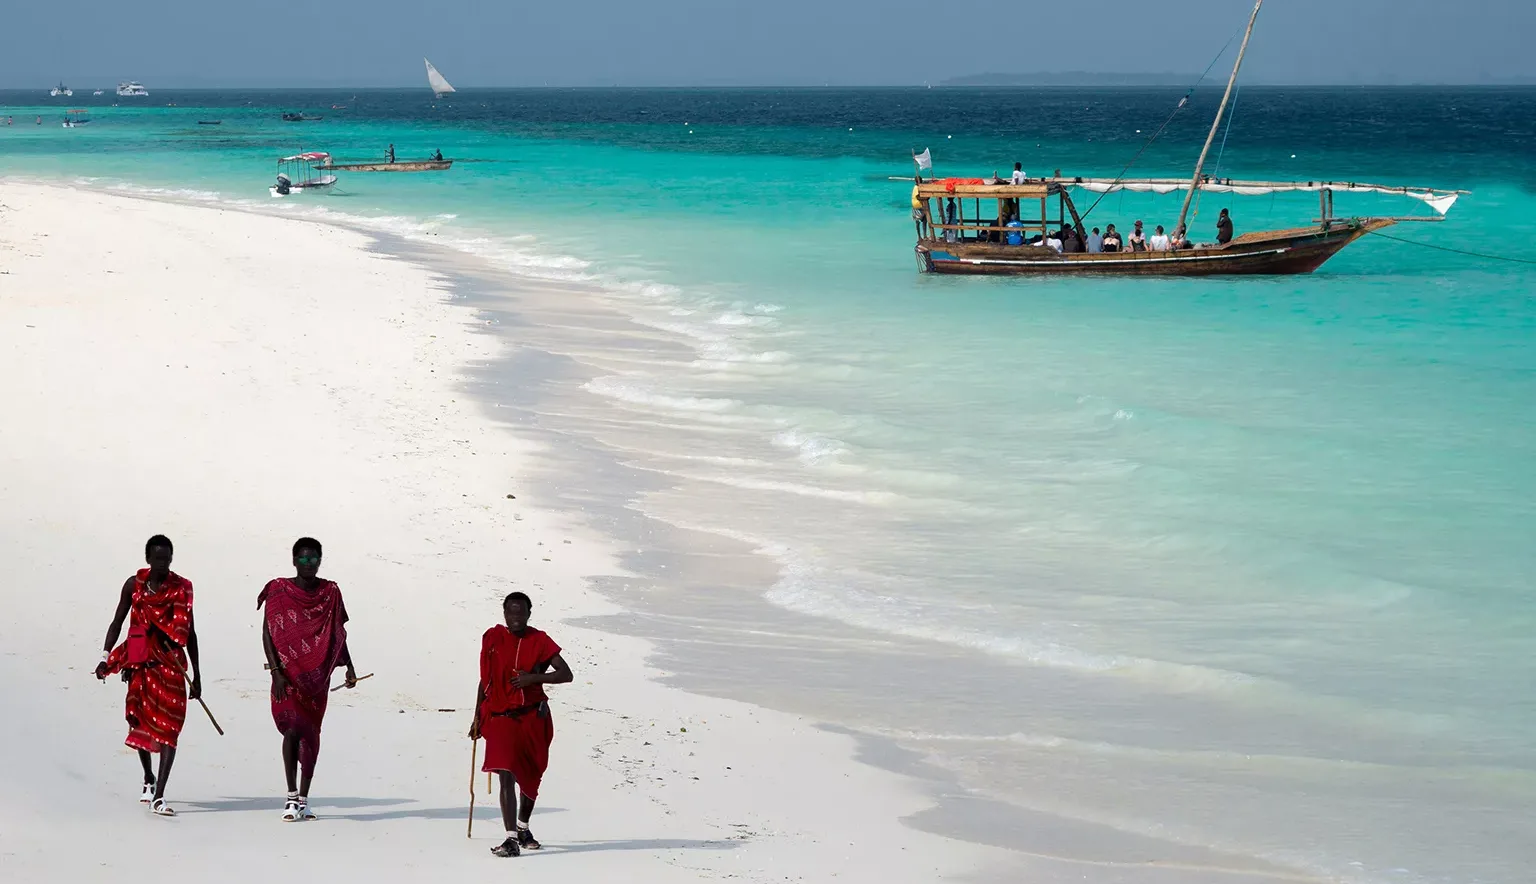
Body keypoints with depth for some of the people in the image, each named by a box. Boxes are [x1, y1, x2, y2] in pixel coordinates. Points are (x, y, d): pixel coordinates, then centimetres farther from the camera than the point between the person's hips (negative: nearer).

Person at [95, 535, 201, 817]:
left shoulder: (181, 589, 1)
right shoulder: (134, 585, 4)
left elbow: (189, 633, 7)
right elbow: (117, 623, 10)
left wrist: (197, 675, 8)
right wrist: (105, 657, -1)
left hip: (171, 662, -2)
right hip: (140, 661, 2)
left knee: (169, 726, -12)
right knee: (140, 720, 9)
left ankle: (159, 796, -17)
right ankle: (148, 779, 36)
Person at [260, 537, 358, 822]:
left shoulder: (330, 593, 5)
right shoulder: (278, 591, -4)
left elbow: (338, 634, 13)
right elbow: (267, 633, -5)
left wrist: (349, 666, 5)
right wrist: (276, 672, -13)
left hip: (317, 676, 3)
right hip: (288, 674, -3)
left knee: (311, 734, 4)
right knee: (293, 729, -14)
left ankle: (304, 798, 12)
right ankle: (292, 795, -6)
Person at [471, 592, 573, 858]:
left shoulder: (538, 640, -1)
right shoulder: (492, 638, 2)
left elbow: (566, 674, -4)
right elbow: (485, 679, 12)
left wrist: (534, 677, -17)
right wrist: (477, 717, 14)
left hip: (533, 718, 1)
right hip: (500, 718, -1)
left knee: (531, 776, 15)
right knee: (506, 775, -16)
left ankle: (523, 828, 38)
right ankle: (511, 839, -20)